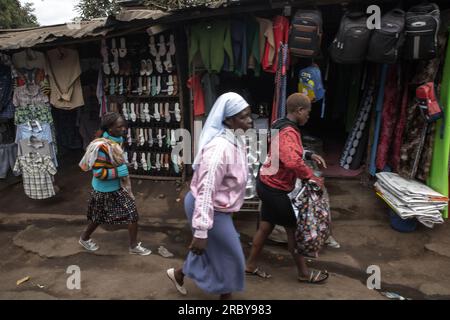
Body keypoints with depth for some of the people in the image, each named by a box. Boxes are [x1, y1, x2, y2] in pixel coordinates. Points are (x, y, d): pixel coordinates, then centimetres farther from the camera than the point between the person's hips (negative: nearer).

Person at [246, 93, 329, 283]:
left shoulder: (281, 126, 9)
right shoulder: (288, 132, -25)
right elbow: (292, 162, -41)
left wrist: (310, 155, 9)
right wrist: (311, 177, -26)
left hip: (268, 184, 10)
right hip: (275, 188, -10)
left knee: (266, 226, 18)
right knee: (293, 228, 6)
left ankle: (251, 266, 31)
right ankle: (304, 273, 24)